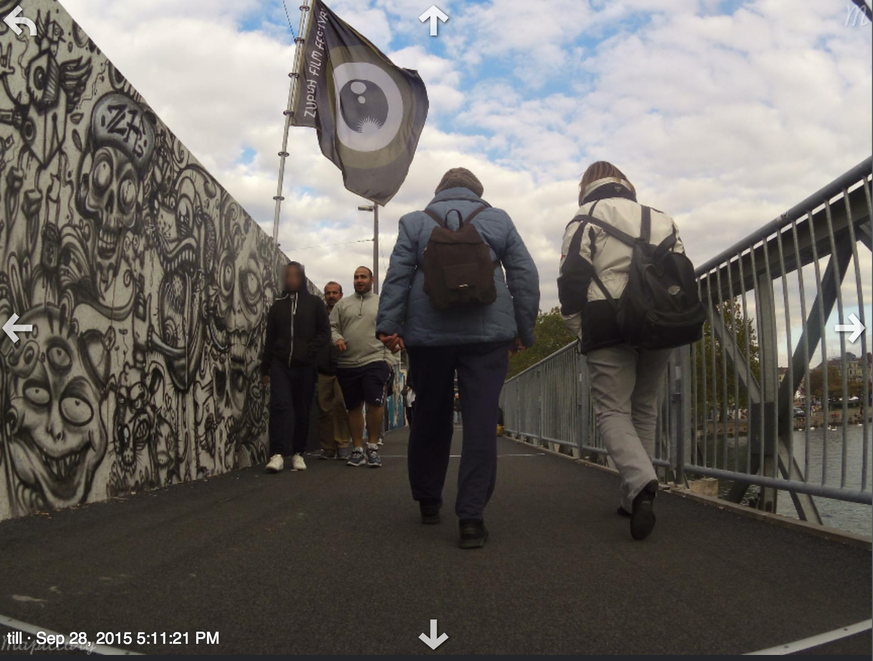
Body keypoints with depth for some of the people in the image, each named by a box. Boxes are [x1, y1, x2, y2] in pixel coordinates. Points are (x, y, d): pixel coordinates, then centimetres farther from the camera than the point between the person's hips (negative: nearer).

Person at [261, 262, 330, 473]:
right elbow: (270, 338, 16)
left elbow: (325, 333, 3)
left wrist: (308, 351, -13)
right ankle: (277, 454, -17)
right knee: (279, 405, -13)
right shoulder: (277, 305, 14)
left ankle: (298, 454, 13)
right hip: (280, 364, 1)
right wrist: (265, 368, 12)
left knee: (303, 411, 3)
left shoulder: (314, 303, 8)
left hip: (305, 366, -1)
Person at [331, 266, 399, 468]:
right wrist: (336, 338, -11)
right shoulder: (342, 304, 14)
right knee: (354, 408, 8)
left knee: (375, 403, -14)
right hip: (347, 364, 2)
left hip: (375, 361, -2)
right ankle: (357, 450, 18)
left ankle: (372, 447, 3)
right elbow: (332, 327, 11)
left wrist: (388, 359, -3)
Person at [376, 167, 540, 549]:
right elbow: (525, 276, 10)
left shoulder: (415, 221, 13)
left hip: (428, 332, 1)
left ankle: (428, 502, 26)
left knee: (430, 418, 13)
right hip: (488, 332, -1)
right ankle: (471, 517, -7)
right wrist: (525, 330, 12)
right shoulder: (498, 220, 13)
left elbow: (398, 275, 2)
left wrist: (389, 325, -2)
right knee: (481, 422, -3)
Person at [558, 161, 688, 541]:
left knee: (612, 410, -3)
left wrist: (579, 330, 1)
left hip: (609, 326, -5)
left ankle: (640, 481, -28)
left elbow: (573, 275, -5)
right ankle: (636, 497, 16)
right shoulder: (662, 220, 20)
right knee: (644, 410, 13)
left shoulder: (587, 217, 5)